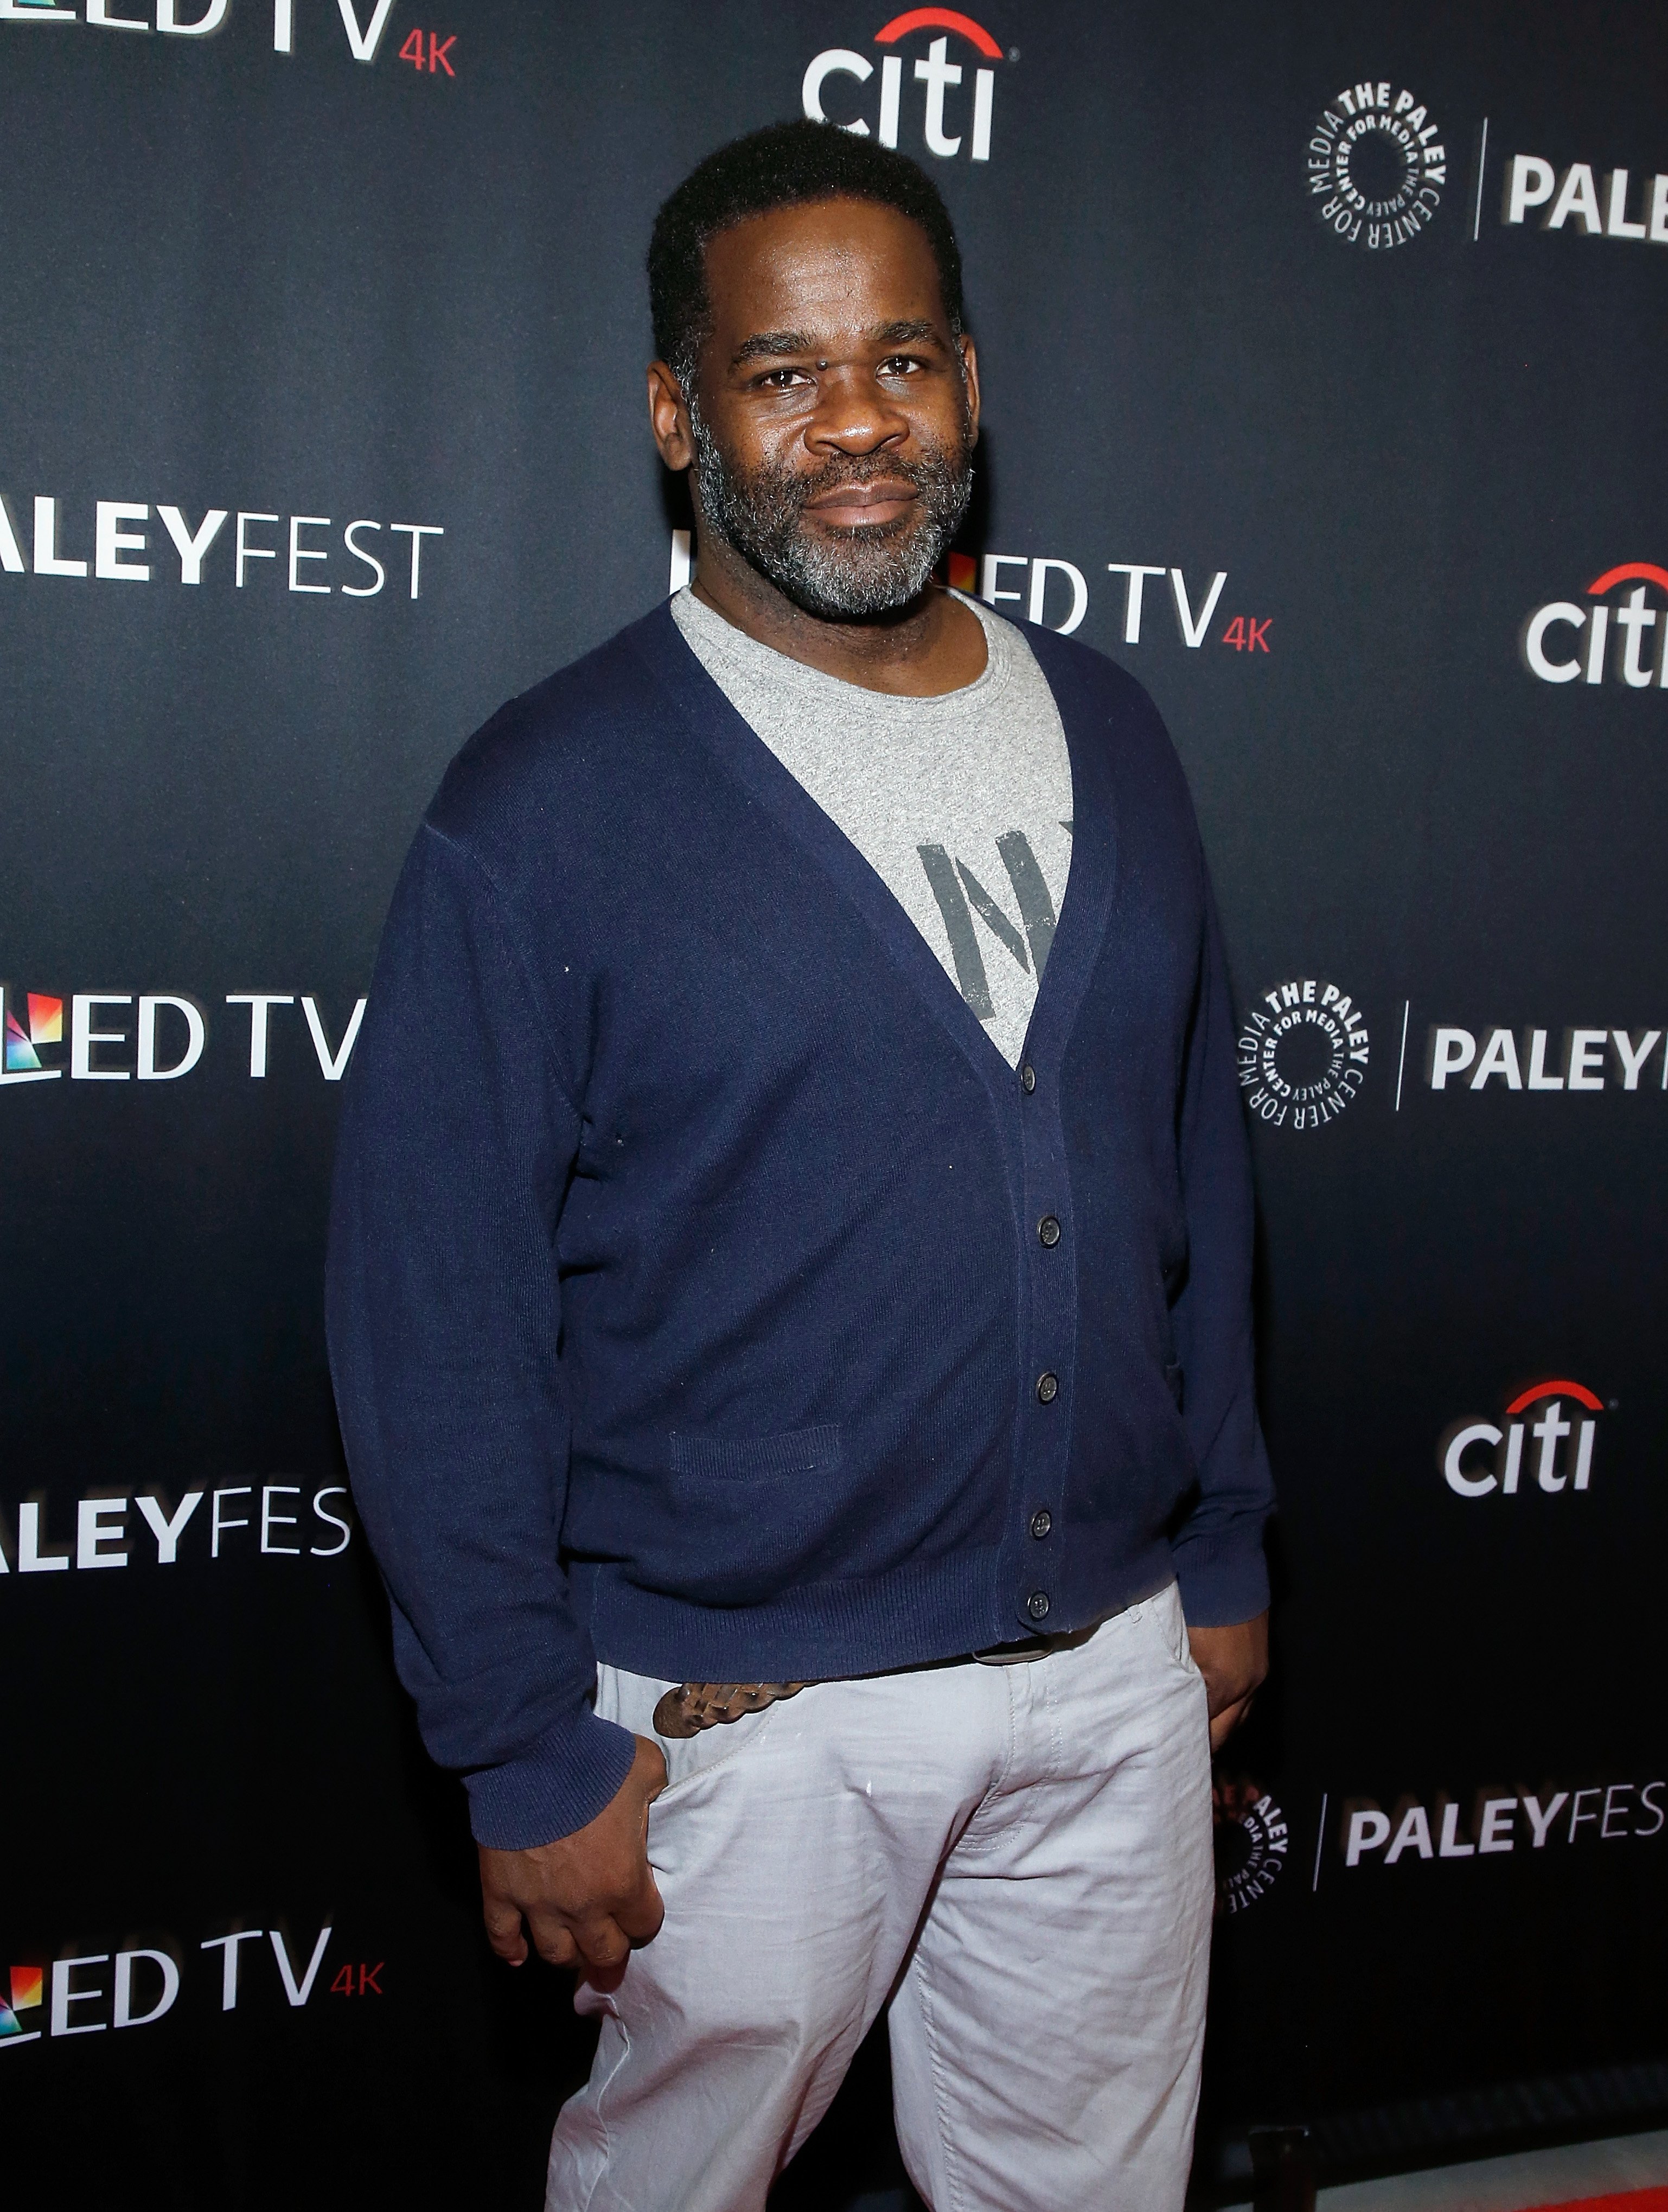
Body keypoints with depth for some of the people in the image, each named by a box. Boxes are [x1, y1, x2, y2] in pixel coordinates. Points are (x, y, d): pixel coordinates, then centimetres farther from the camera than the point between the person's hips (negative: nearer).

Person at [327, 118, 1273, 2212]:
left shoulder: (1109, 738, 4)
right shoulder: (543, 811, -13)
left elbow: (1195, 1165, 10)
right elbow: (433, 1315, -12)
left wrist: (1222, 1548, 11)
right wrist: (526, 1748, -11)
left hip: (1115, 1668, 5)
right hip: (752, 1712, -4)